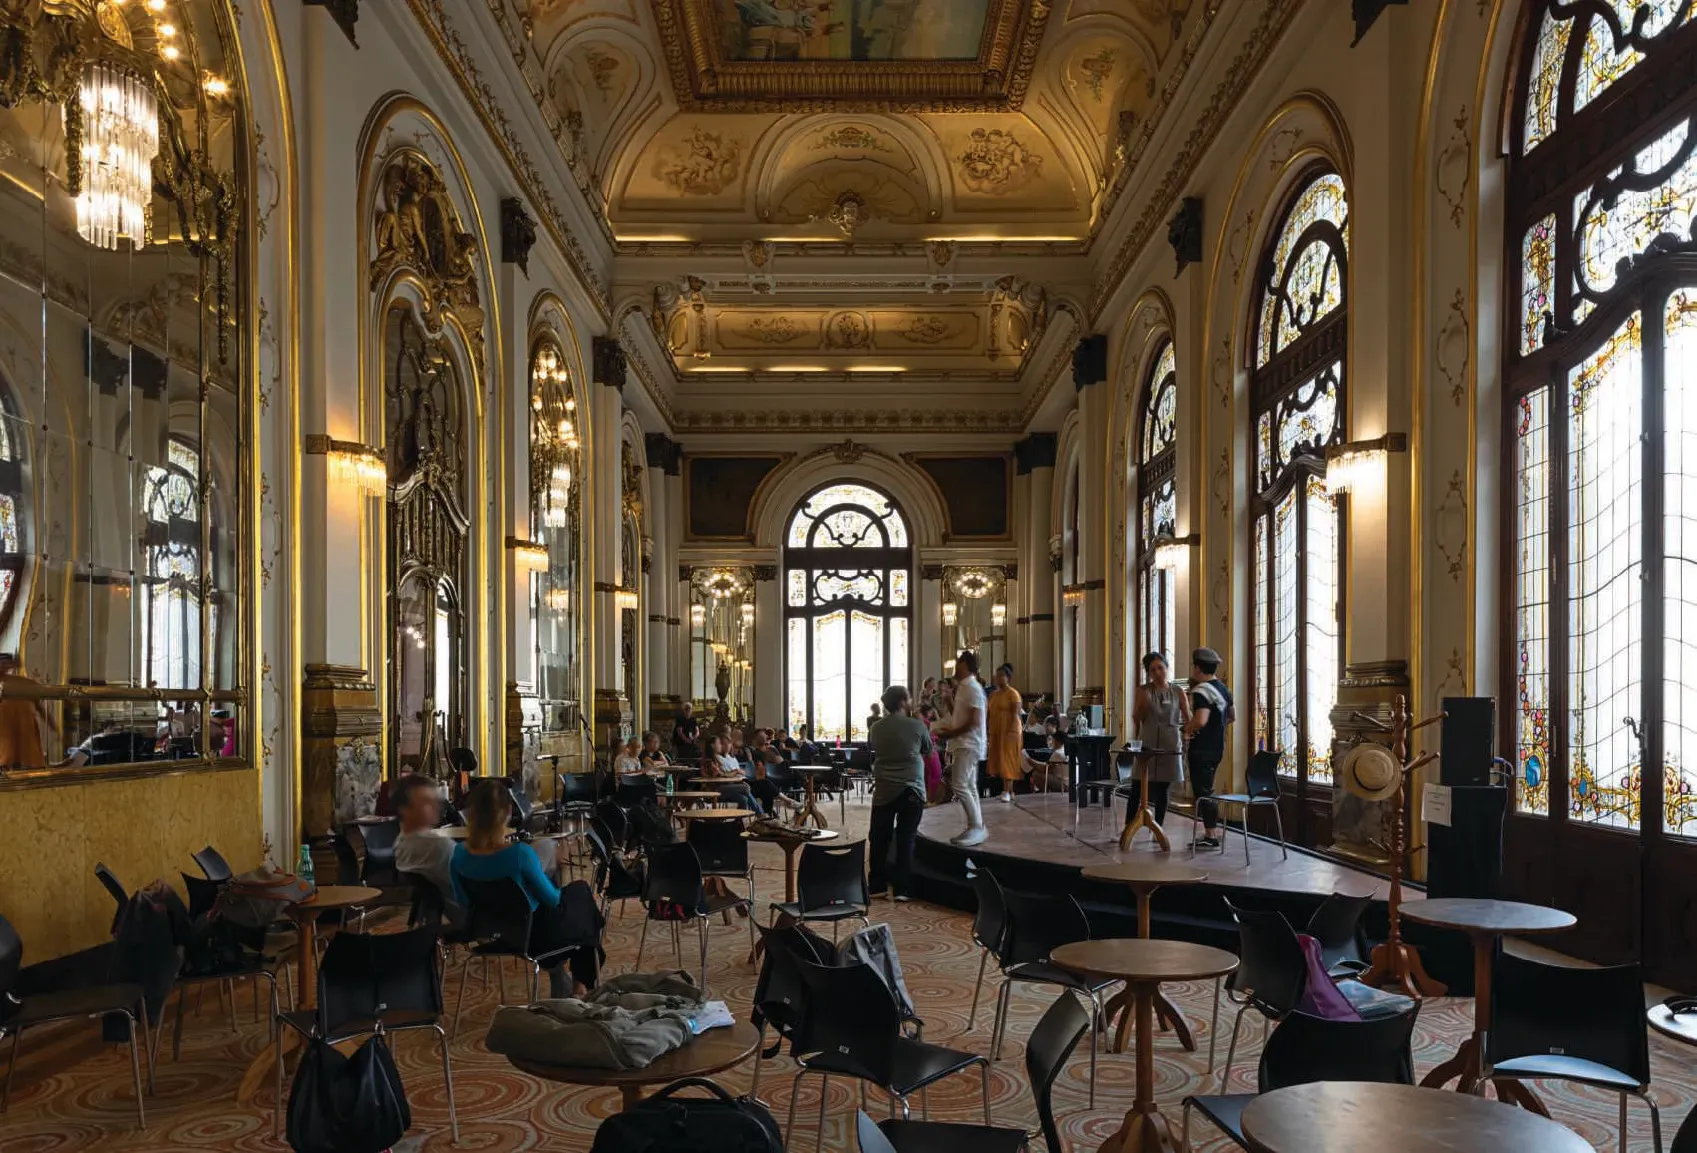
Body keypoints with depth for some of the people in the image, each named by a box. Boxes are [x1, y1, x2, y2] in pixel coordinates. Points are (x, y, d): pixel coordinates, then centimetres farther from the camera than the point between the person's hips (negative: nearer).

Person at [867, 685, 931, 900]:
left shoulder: (876, 728, 0)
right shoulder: (916, 725, -8)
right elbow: (928, 748, 9)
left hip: (883, 790, 2)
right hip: (911, 790, -2)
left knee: (879, 838, 11)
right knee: (906, 839, 4)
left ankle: (876, 885, 14)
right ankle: (901, 889, 4)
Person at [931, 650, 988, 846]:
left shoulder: (972, 688, -15)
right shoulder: (963, 688, 15)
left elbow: (974, 722, -21)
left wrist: (950, 734, -17)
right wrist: (946, 728, 10)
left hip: (968, 744, -10)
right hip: (963, 744, 10)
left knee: (959, 785, -16)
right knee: (968, 787, 9)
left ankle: (976, 828, -12)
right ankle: (976, 828, 11)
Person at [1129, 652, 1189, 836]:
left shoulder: (1178, 692, 4)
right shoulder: (1143, 690, 2)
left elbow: (1188, 720, 3)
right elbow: (1136, 718, -3)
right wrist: (1143, 697, -15)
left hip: (1169, 746, 1)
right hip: (1147, 744, -1)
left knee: (1162, 791, 7)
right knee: (1137, 789, -2)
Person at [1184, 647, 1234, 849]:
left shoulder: (1201, 690, -17)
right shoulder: (1223, 688, 12)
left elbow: (1200, 720, -30)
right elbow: (1232, 716, 24)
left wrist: (1187, 729, -12)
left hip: (1202, 749, -9)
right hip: (1217, 747, 9)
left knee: (1203, 792, -4)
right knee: (1206, 790, 17)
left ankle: (1211, 837, -2)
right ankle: (1212, 831, 22)